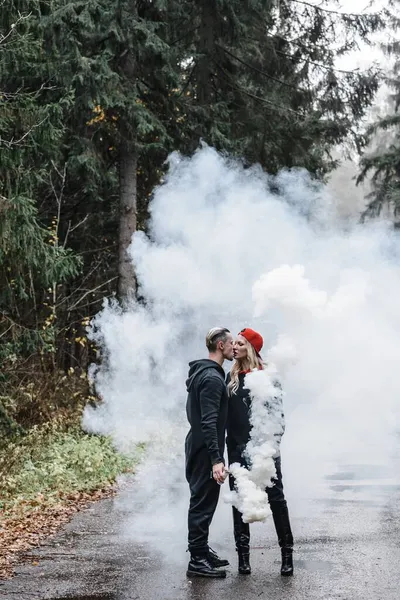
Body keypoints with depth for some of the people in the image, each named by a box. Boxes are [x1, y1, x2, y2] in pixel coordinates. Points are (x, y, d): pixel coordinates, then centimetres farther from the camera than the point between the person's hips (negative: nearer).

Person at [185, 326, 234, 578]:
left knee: (203, 501, 17)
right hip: (205, 451, -10)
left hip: (198, 447, 10)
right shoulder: (212, 377, -19)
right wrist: (216, 459, -28)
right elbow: (209, 422, -25)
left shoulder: (202, 373, 14)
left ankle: (201, 550, 26)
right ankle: (198, 560, 1)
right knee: (204, 502, -5)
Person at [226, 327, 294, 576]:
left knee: (276, 497, -2)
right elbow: (226, 412, 13)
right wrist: (226, 443, 6)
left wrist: (273, 443, -15)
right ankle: (243, 554, 14)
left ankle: (287, 553, 5)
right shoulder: (232, 377, 11)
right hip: (237, 447, 5)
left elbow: (277, 412, -6)